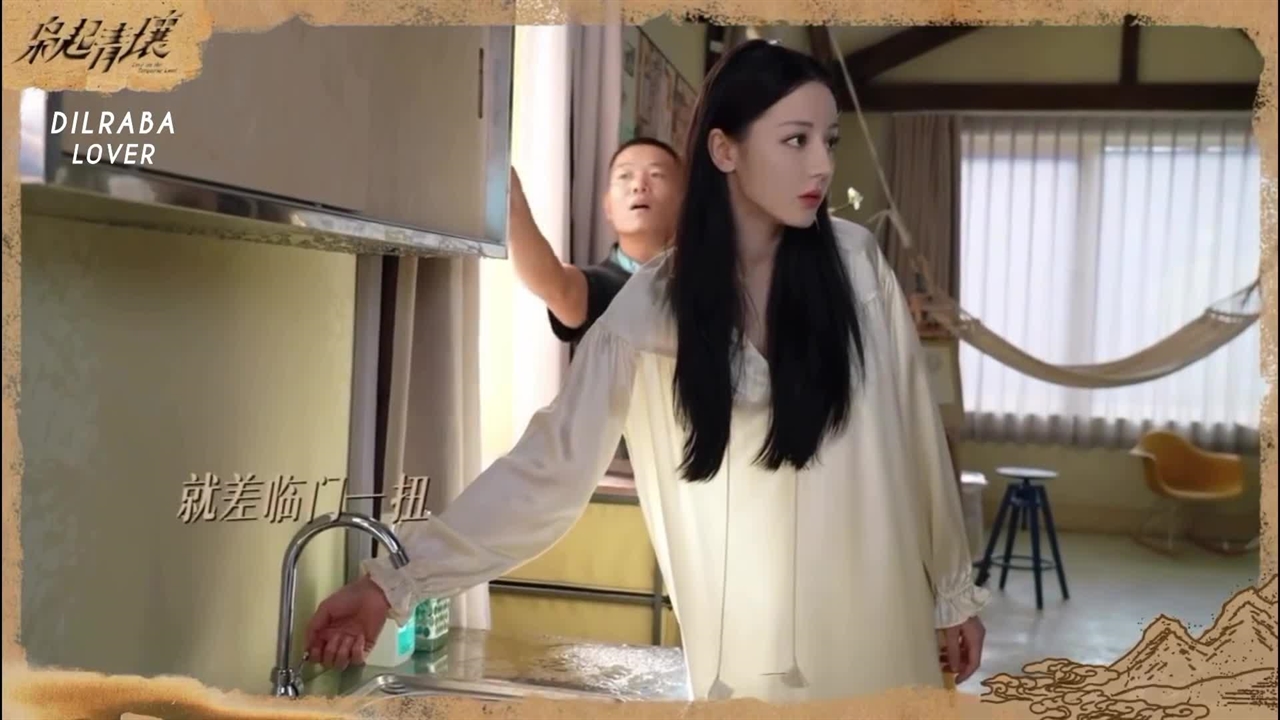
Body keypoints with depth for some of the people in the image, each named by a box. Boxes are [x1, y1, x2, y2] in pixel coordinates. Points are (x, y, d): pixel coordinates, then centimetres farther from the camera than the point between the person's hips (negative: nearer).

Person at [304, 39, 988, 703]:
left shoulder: (855, 263, -7)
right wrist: (396, 582, -16)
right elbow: (549, 464, -10)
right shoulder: (651, 304, -9)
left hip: (873, 620, 1)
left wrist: (954, 587, 6)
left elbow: (913, 435, -1)